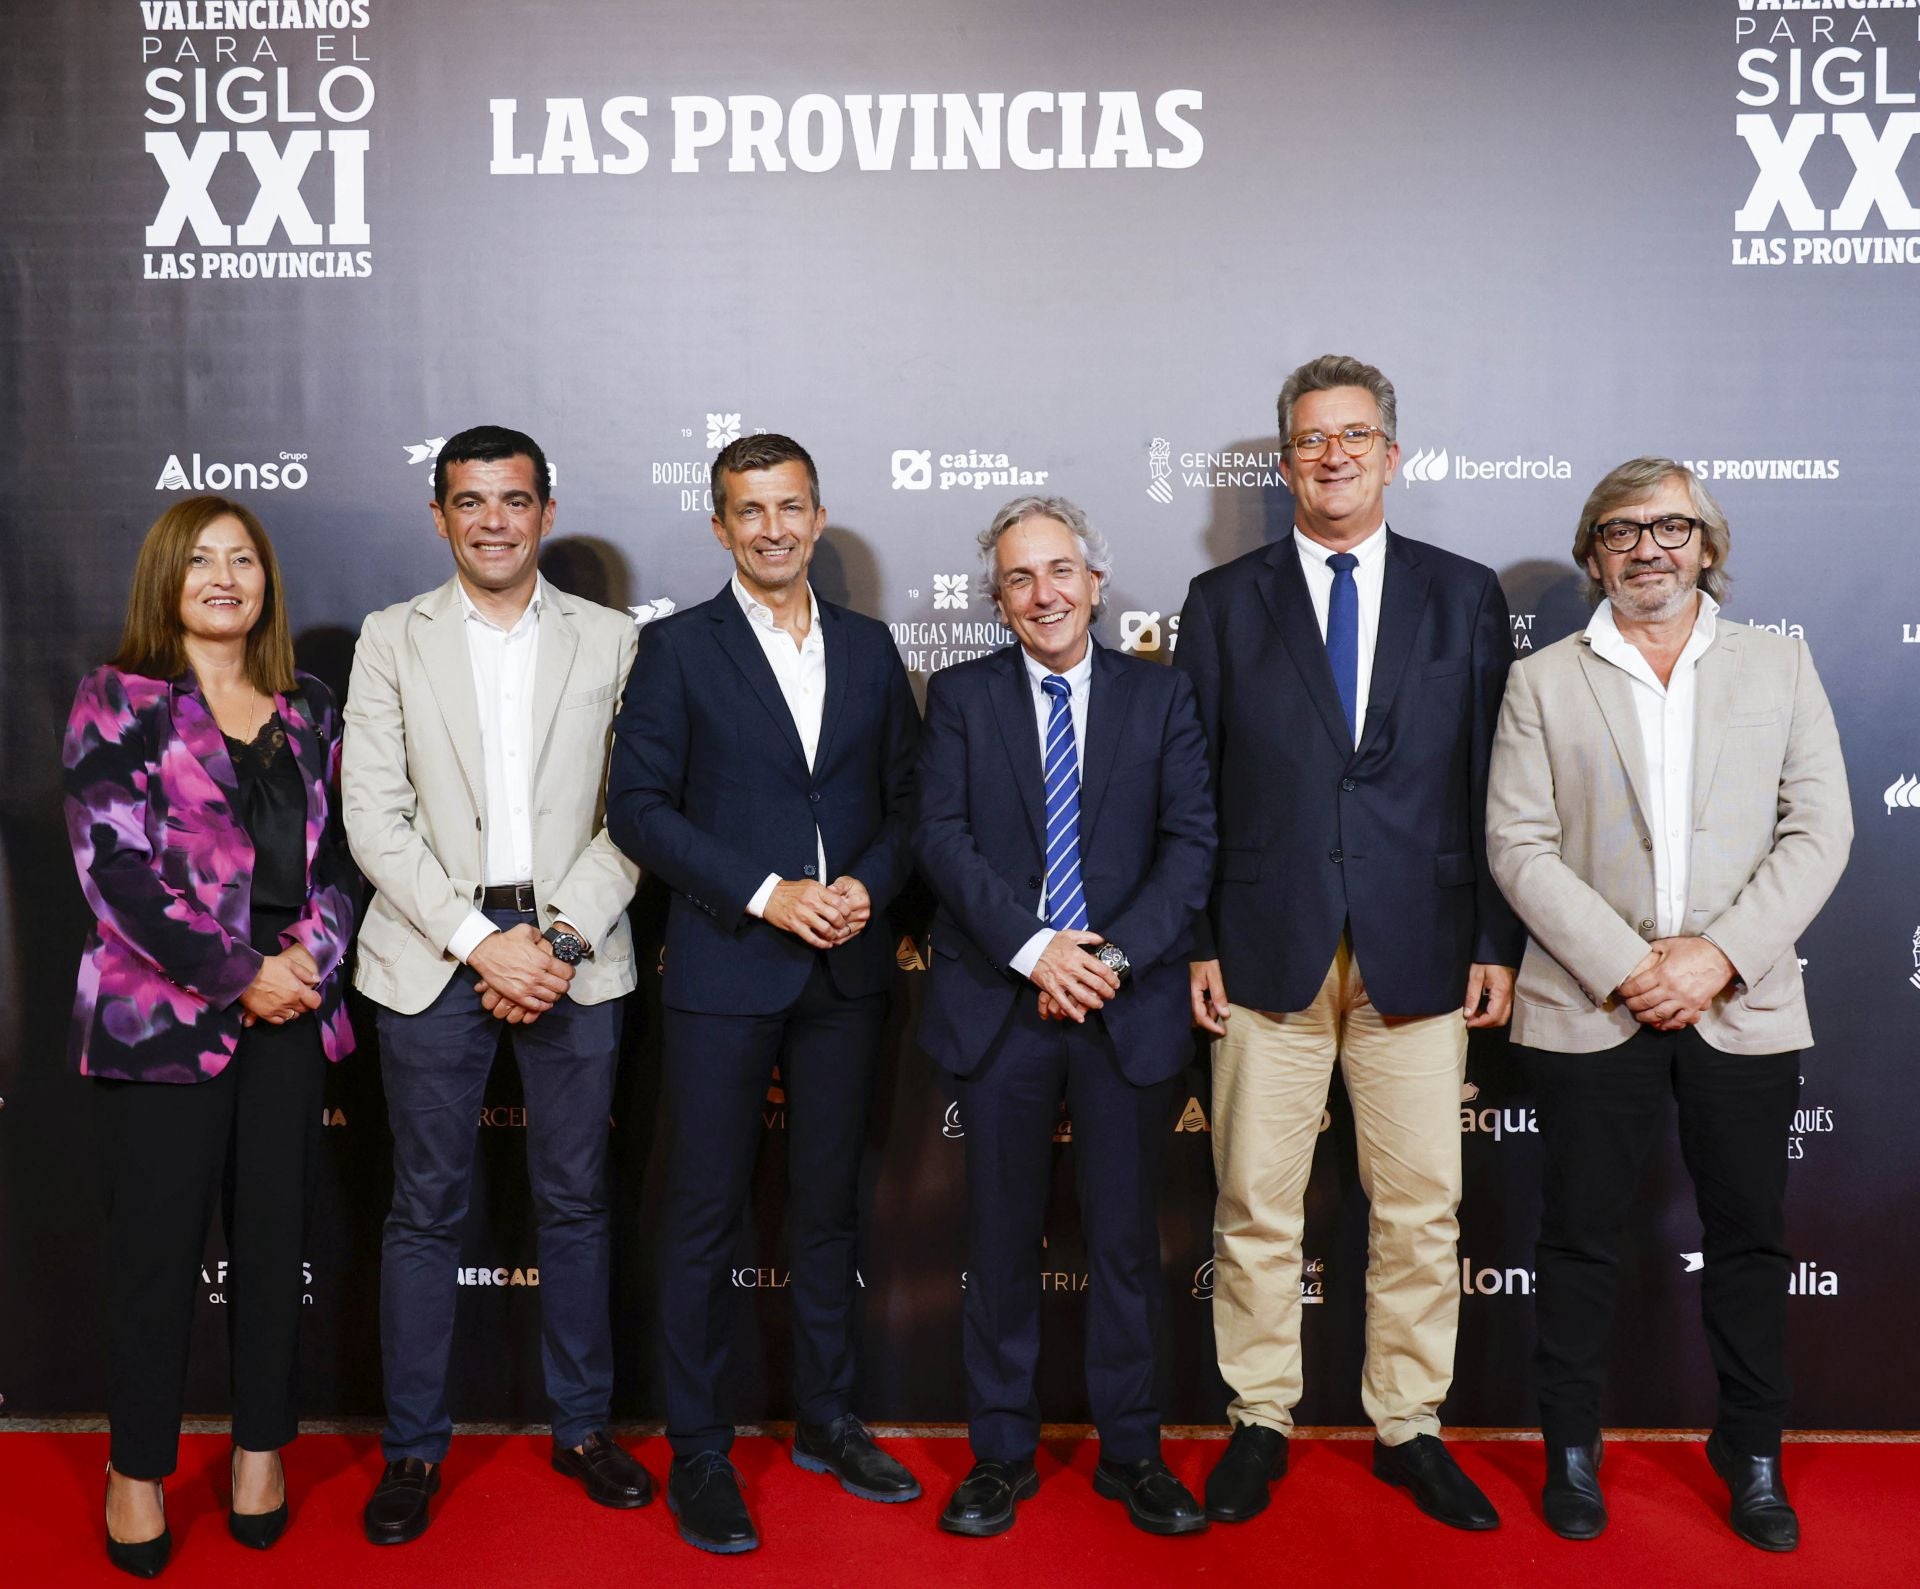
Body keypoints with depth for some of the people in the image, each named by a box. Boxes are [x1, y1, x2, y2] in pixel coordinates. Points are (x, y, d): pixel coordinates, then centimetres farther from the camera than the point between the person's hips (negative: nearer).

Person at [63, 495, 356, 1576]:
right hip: (165, 1013, -3)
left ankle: (263, 1449, 24)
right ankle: (139, 1469, 21)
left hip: (291, 1010, 4)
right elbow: (114, 866, -9)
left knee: (276, 1234, 8)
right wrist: (238, 975, -12)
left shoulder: (307, 712, 12)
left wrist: (314, 957, -6)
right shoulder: (121, 701, 0)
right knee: (159, 1241, 3)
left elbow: (340, 852, 11)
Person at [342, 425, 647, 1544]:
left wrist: (560, 936, -11)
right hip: (434, 952, 0)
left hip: (575, 951, 1)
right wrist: (481, 942, -11)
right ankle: (415, 1447, 22)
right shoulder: (393, 641, 6)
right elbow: (375, 819, -2)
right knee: (428, 1209, 7)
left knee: (578, 1201, 9)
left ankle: (584, 1426, 25)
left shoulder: (612, 641, 6)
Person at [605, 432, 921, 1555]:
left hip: (847, 969, 4)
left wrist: (870, 884, -8)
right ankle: (699, 1450, 18)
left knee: (830, 1202, 14)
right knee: (707, 1216, 4)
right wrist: (766, 893, -15)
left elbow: (905, 797, 11)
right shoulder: (678, 649, -1)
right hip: (726, 969, -3)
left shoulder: (869, 648, 10)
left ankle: (827, 1419, 30)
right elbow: (640, 806, -7)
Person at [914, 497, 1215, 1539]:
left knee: (1126, 1237, 8)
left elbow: (1191, 844, -2)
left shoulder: (1161, 696, 6)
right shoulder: (960, 696, 6)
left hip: (1128, 1002, 0)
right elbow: (941, 837, -4)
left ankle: (1130, 1451, 24)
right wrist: (1035, 948, -16)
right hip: (998, 1001, 0)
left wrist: (1113, 955, -14)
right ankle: (1002, 1453, 23)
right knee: (1002, 1238, 9)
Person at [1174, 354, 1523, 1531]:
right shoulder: (1224, 602, 6)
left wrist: (1497, 942, 0)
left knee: (1421, 1208, 7)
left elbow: (1495, 782, 6)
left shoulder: (1466, 595, 8)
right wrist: (1195, 942, -2)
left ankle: (1410, 1425, 24)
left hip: (1420, 949, 1)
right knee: (1256, 1205, 6)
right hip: (1269, 948, 0)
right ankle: (1262, 1422, 22)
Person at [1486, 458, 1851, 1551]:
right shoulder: (1543, 682, 4)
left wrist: (1721, 953, -12)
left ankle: (1753, 1451, 30)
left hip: (1745, 1008, 1)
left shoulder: (1779, 665, 7)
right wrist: (1622, 966, -13)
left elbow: (1818, 830, 0)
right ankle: (1573, 1450, 24)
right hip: (1592, 1008, -1)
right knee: (1580, 1239, 8)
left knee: (1751, 1240, 11)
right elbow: (1520, 845, -3)